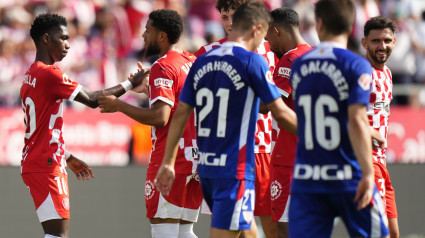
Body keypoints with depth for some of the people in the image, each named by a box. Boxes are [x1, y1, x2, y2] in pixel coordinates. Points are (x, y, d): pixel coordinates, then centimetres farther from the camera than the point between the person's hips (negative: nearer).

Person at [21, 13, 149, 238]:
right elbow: (92, 99, -12)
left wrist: (68, 158, 28)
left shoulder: (30, 76, 16)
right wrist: (130, 83, -2)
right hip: (46, 165, -10)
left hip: (33, 163, 10)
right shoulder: (50, 74, -15)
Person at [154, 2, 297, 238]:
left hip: (206, 166, 7)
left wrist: (167, 162, 13)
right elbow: (280, 113, -7)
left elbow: (180, 114, 9)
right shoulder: (252, 61, -9)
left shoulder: (202, 62, 9)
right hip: (235, 170, -7)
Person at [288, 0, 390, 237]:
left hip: (305, 180, 4)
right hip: (348, 178, -4)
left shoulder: (298, 66, 8)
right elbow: (356, 121, -18)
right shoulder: (357, 66, -8)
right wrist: (368, 173, -17)